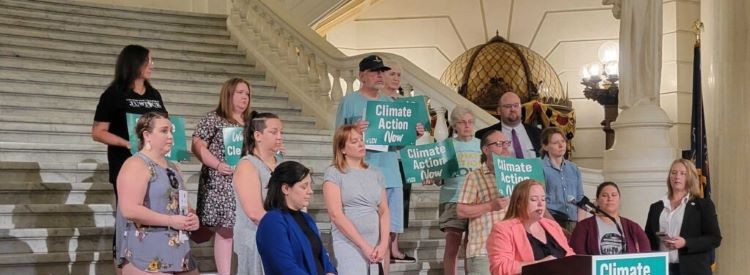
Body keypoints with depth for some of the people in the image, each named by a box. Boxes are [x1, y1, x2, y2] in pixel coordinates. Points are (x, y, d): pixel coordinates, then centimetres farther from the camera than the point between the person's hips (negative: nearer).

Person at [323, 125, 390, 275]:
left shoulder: (376, 173, 14)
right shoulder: (334, 173, -1)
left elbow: (384, 212, 11)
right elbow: (336, 215, -9)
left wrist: (383, 244, -5)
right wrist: (364, 245, -13)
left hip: (376, 245, 5)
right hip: (349, 244, -5)